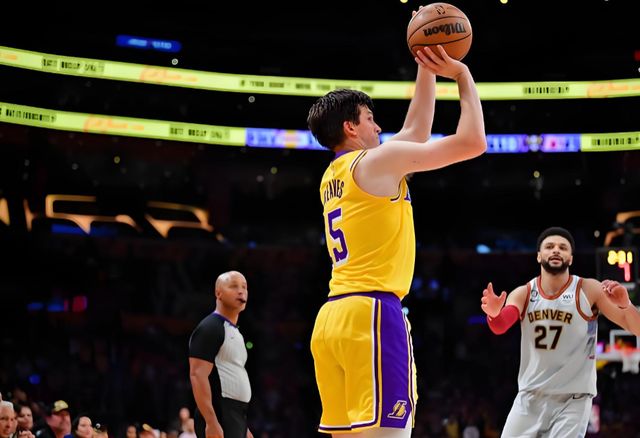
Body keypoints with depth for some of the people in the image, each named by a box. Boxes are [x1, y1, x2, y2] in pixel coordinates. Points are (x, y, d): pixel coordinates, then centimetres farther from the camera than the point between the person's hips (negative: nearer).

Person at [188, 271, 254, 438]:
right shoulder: (209, 328, -9)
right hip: (220, 418, -10)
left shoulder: (235, 332, 21)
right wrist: (211, 422, -26)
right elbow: (198, 375, -18)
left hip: (236, 418, 10)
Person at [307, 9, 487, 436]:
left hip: (332, 316, 9)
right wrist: (462, 75, 8)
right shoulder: (375, 161, -3)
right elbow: (472, 141, -4)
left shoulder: (334, 175, 22)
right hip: (371, 311, -9)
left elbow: (416, 131, 32)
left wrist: (427, 70, 32)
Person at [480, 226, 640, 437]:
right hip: (530, 396, 3)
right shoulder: (523, 294, 1)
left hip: (573, 400, -3)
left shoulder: (589, 290, -7)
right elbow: (500, 326, -17)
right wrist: (494, 314, -42)